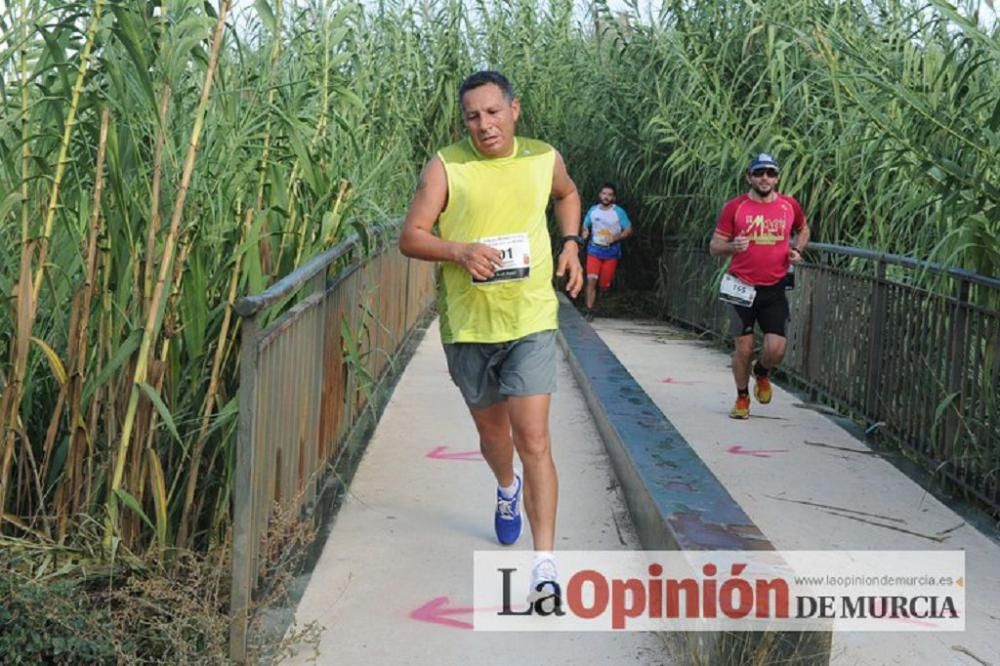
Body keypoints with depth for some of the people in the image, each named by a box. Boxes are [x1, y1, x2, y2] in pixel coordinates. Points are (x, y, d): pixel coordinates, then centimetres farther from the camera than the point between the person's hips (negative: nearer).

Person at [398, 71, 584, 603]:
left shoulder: (544, 158, 2)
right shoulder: (446, 166, -5)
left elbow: (567, 195, 25)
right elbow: (410, 237, -7)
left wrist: (571, 244, 10)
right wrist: (461, 250, -24)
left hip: (531, 321, -1)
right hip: (468, 324, 1)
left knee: (534, 439, -11)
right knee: (492, 429, 19)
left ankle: (545, 562, -8)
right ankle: (508, 490, 53)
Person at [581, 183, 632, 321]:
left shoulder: (619, 212, -5)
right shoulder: (593, 210, 3)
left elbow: (628, 230, -4)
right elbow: (586, 226, 16)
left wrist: (616, 238, -20)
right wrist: (585, 233, -7)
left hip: (611, 251, -1)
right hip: (594, 249, 1)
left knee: (604, 285, 3)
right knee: (591, 280, -15)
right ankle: (589, 311, -13)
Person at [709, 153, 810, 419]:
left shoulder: (790, 205, 3)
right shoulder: (734, 207, -3)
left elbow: (803, 229, 25)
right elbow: (714, 247, 0)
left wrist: (797, 250, 5)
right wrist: (732, 246, -21)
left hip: (774, 289, 1)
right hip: (743, 288, -1)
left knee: (776, 349, -7)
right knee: (744, 348, 2)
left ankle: (762, 373, 29)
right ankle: (742, 398, 25)